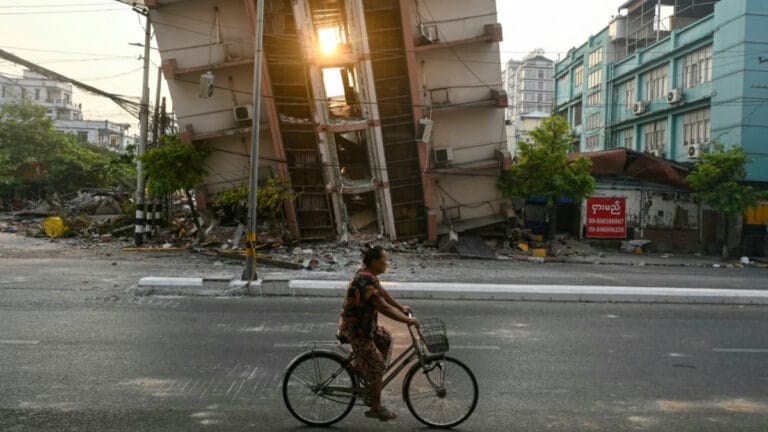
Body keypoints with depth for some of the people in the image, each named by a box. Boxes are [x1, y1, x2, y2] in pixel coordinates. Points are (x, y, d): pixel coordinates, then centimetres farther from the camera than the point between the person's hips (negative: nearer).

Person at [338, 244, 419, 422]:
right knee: (377, 366, -1)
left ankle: (359, 365, 25)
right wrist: (408, 320, -24)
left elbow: (382, 292, 17)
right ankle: (376, 408, 12)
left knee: (386, 339, 22)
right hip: (356, 329, -9)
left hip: (364, 323, 10)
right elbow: (384, 307, -32)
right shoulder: (366, 281, -28)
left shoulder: (368, 275, 3)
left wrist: (401, 308, 19)